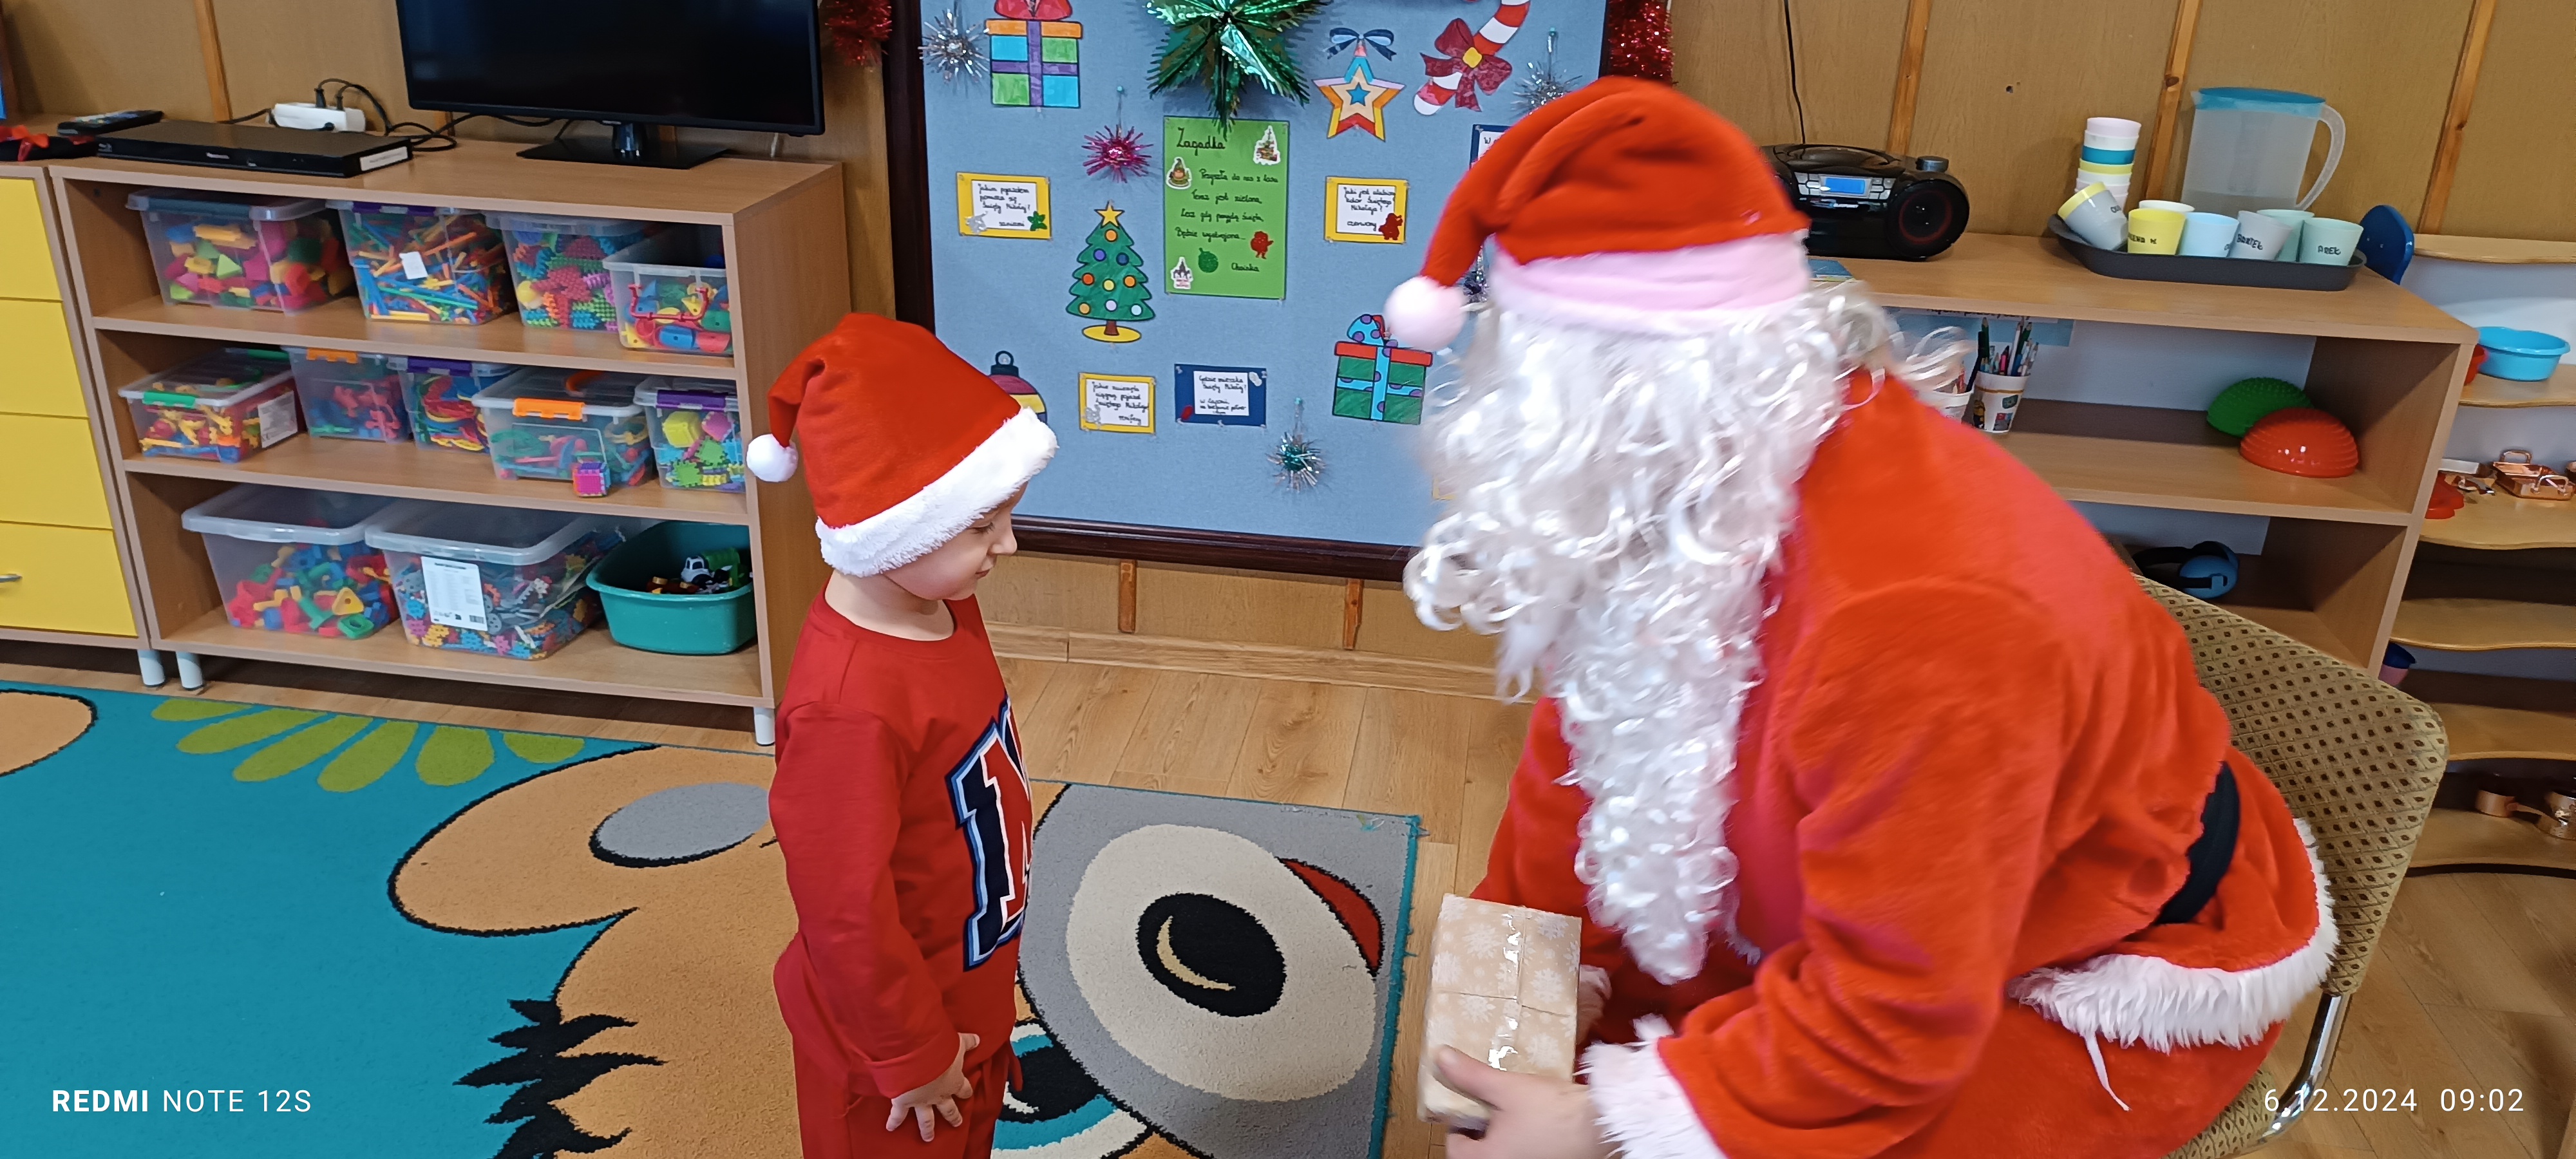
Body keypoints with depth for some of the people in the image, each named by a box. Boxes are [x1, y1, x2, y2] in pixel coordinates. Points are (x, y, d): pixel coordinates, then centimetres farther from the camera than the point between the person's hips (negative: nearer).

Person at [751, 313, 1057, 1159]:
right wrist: (909, 1055, -16)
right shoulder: (852, 706, -37)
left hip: (967, 987, 8)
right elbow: (845, 913, -29)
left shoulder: (940, 603, -9)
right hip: (893, 1021, -8)